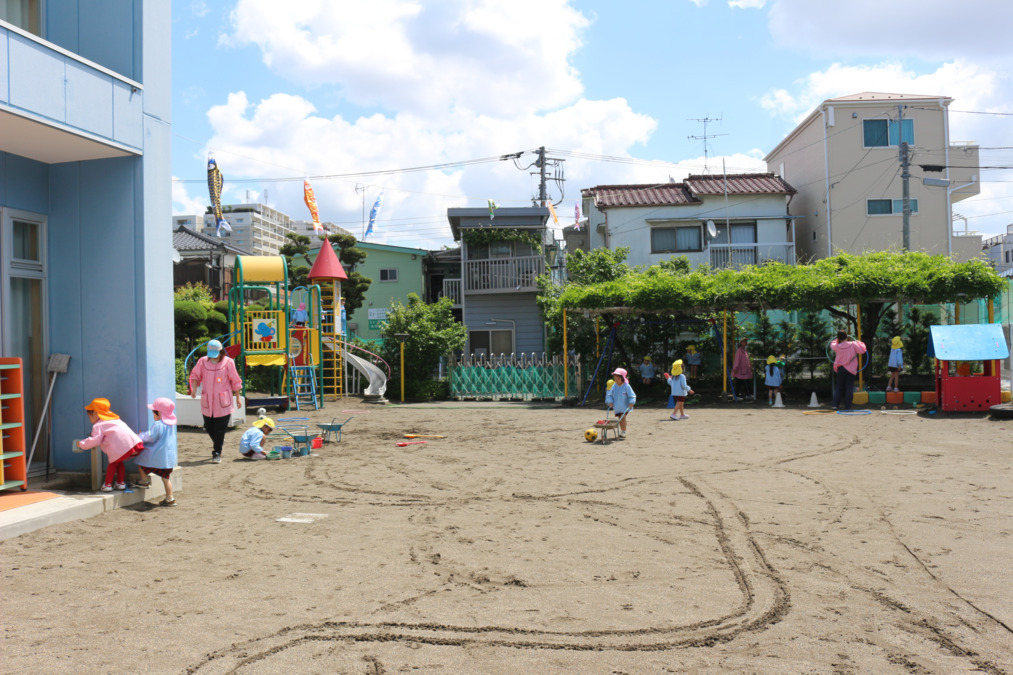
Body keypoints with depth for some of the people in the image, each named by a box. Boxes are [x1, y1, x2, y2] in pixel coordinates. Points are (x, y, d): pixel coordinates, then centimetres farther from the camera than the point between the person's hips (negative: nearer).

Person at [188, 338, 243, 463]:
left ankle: (217, 453, 6)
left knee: (220, 429, -3)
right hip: (207, 402, 3)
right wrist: (194, 387, -7)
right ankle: (217, 442, 40)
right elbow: (195, 375, 12)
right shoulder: (203, 362, 1)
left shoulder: (228, 362, -4)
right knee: (208, 427, 12)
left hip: (223, 402, -3)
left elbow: (235, 381, 2)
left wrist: (238, 398, 5)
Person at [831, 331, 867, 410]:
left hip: (841, 369, 1)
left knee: (839, 387, 11)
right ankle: (847, 407, -1)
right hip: (851, 370, -1)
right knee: (849, 388, 2)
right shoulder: (853, 344, -11)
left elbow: (832, 344, 15)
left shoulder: (837, 346, -7)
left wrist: (837, 339, 27)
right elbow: (862, 350, -8)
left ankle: (835, 404, 3)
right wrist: (859, 343, 7)